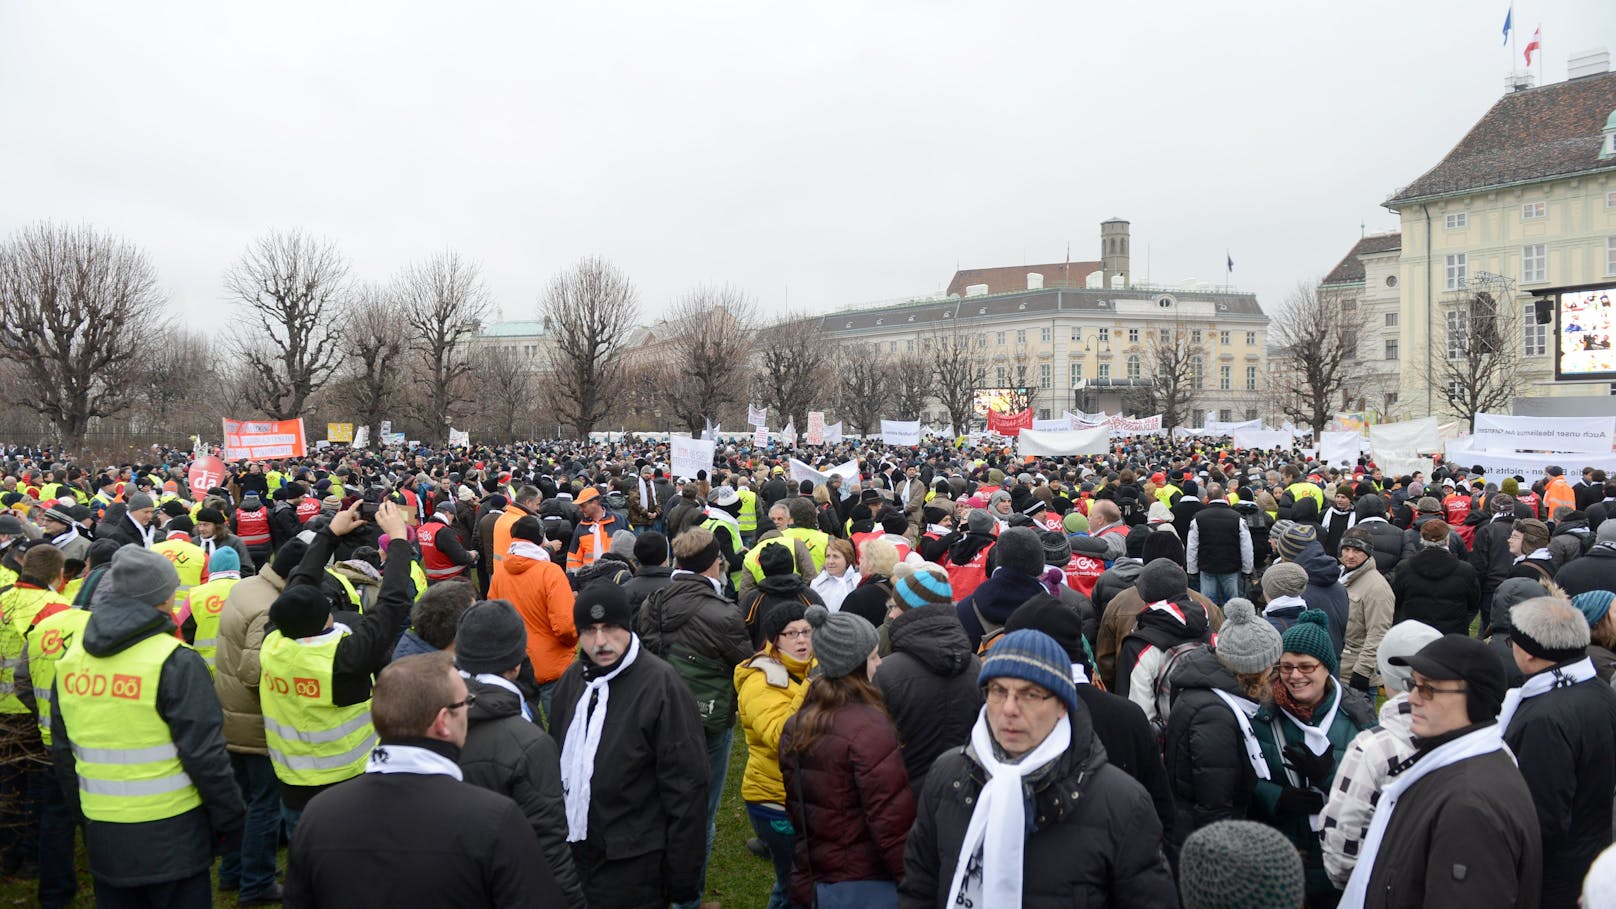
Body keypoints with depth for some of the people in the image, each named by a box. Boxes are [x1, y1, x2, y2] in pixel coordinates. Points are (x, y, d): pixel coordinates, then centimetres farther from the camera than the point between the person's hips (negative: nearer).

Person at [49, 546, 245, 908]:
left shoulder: (70, 660, 3)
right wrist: (230, 822, -7)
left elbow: (62, 752, 13)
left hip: (102, 837, 6)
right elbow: (204, 754, -18)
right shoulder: (175, 662, -18)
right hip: (171, 837, -6)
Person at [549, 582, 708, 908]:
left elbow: (685, 788, -15)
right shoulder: (573, 678, 3)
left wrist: (682, 874, -13)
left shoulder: (661, 684, -16)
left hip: (633, 865, -6)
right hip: (573, 855, 6)